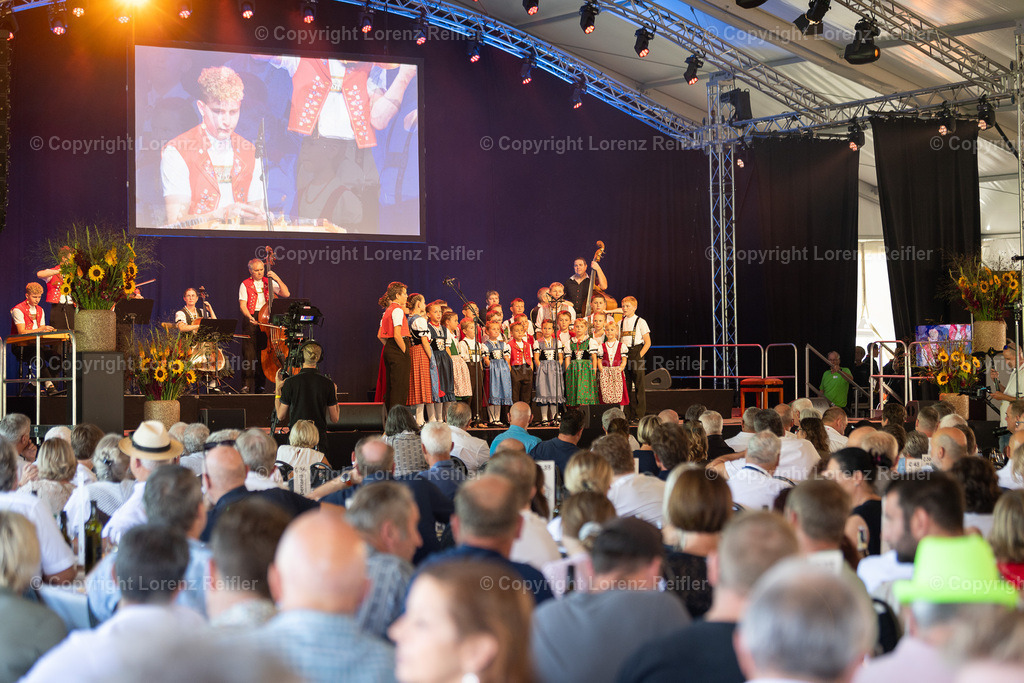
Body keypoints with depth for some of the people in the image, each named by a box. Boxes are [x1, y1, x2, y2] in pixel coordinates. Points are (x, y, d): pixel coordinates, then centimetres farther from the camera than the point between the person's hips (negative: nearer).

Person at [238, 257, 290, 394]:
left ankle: (260, 385, 6)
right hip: (251, 319, -2)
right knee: (249, 352, -8)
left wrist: (277, 279, -5)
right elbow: (242, 305, -4)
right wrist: (249, 317, -22)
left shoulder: (269, 282, 13)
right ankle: (248, 384, -6)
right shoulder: (245, 285, 5)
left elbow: (286, 294, 4)